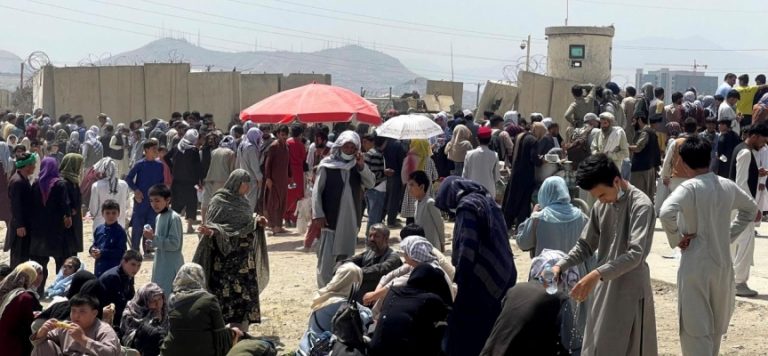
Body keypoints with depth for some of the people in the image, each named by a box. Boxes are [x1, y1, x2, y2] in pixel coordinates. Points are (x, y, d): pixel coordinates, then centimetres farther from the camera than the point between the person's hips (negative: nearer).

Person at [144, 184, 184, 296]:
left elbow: (174, 244, -21)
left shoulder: (174, 218, -16)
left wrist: (154, 238, -22)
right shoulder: (159, 216, 10)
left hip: (171, 266, -9)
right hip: (160, 264, 9)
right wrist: (151, 237, -2)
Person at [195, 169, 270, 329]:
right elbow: (211, 225, -11)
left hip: (244, 259, 7)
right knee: (224, 292, -6)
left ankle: (242, 331, 14)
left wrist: (257, 222, 2)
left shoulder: (243, 202, 13)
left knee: (245, 293, 7)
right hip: (226, 258, -7)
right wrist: (210, 231, -32)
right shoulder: (219, 201, -7)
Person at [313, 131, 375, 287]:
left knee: (347, 258, 11)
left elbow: (371, 184, -3)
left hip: (350, 220, 4)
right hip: (330, 219, -4)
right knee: (327, 259, -6)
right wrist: (318, 214, -14)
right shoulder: (327, 164, -4)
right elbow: (317, 190, -5)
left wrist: (362, 166, -15)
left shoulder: (358, 166, 8)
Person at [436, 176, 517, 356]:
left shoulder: (467, 206, -11)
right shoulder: (487, 201, 15)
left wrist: (460, 278, -11)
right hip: (502, 277, 9)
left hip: (480, 280, -9)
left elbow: (467, 248, -18)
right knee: (490, 335, 14)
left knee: (463, 334, -1)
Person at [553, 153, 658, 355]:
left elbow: (635, 254, -24)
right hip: (604, 287, 7)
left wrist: (597, 274, -34)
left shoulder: (641, 205, -15)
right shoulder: (601, 206, 7)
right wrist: (560, 266, -3)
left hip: (630, 289, -7)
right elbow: (586, 245, 14)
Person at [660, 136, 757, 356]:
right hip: (723, 264, 6)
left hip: (696, 265, -6)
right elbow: (751, 209, 21)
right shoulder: (727, 186, 3)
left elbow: (666, 213, -32)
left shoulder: (690, 188, -16)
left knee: (696, 328, -1)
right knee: (716, 326, 20)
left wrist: (676, 238, -16)